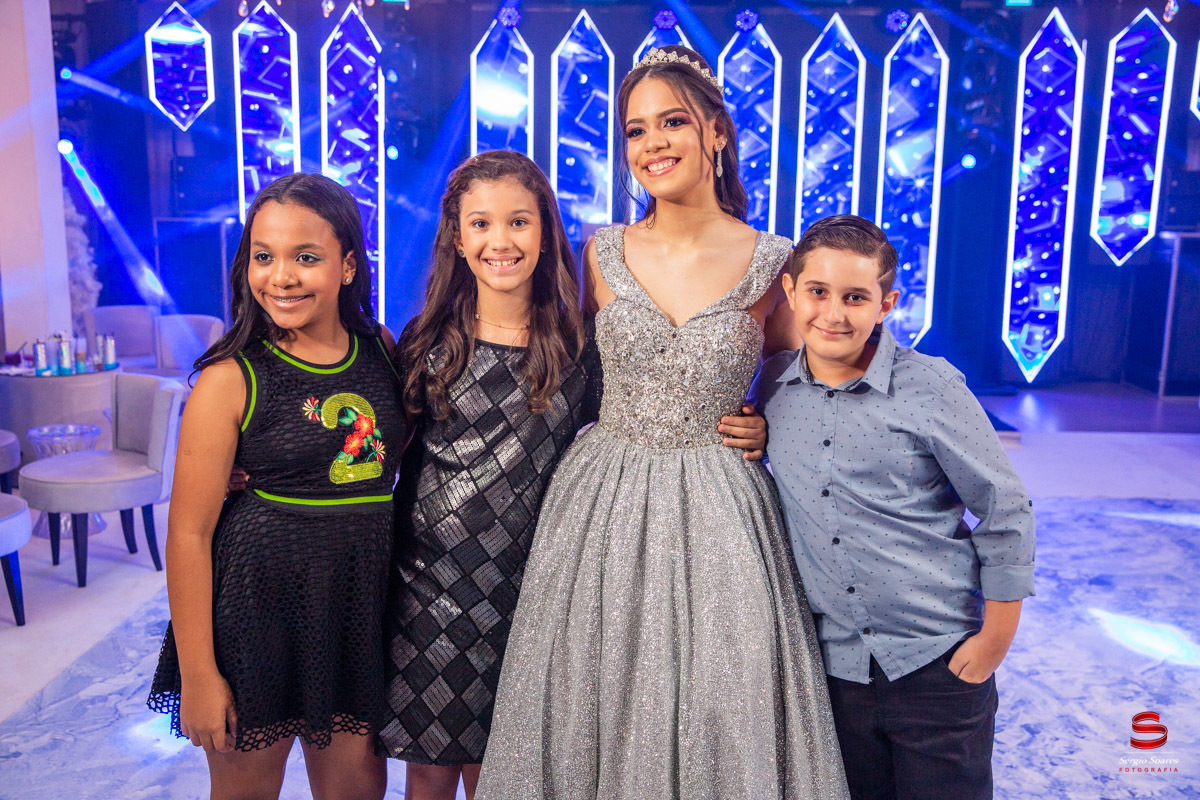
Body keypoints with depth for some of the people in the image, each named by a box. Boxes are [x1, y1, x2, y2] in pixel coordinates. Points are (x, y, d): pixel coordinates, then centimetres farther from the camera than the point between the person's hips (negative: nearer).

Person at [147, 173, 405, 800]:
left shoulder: (381, 349, 1)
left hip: (361, 603, 4)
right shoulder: (231, 379, -12)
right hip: (255, 604, -3)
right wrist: (197, 672, -10)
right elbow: (189, 532, -11)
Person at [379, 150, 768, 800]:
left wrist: (740, 435, -10)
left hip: (524, 588, 0)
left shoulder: (577, 349, -2)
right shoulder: (426, 340, -1)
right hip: (426, 583, 1)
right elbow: (390, 451, 5)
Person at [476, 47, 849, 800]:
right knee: (599, 704, 12)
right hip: (603, 505, 2)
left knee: (719, 714, 8)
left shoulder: (771, 263, -4)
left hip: (718, 511, -1)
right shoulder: (603, 253, 1)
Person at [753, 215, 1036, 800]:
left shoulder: (931, 387, -13)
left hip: (937, 662, -3)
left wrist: (996, 640, -4)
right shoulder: (773, 386, -1)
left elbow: (1006, 514, -6)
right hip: (836, 662, 4)